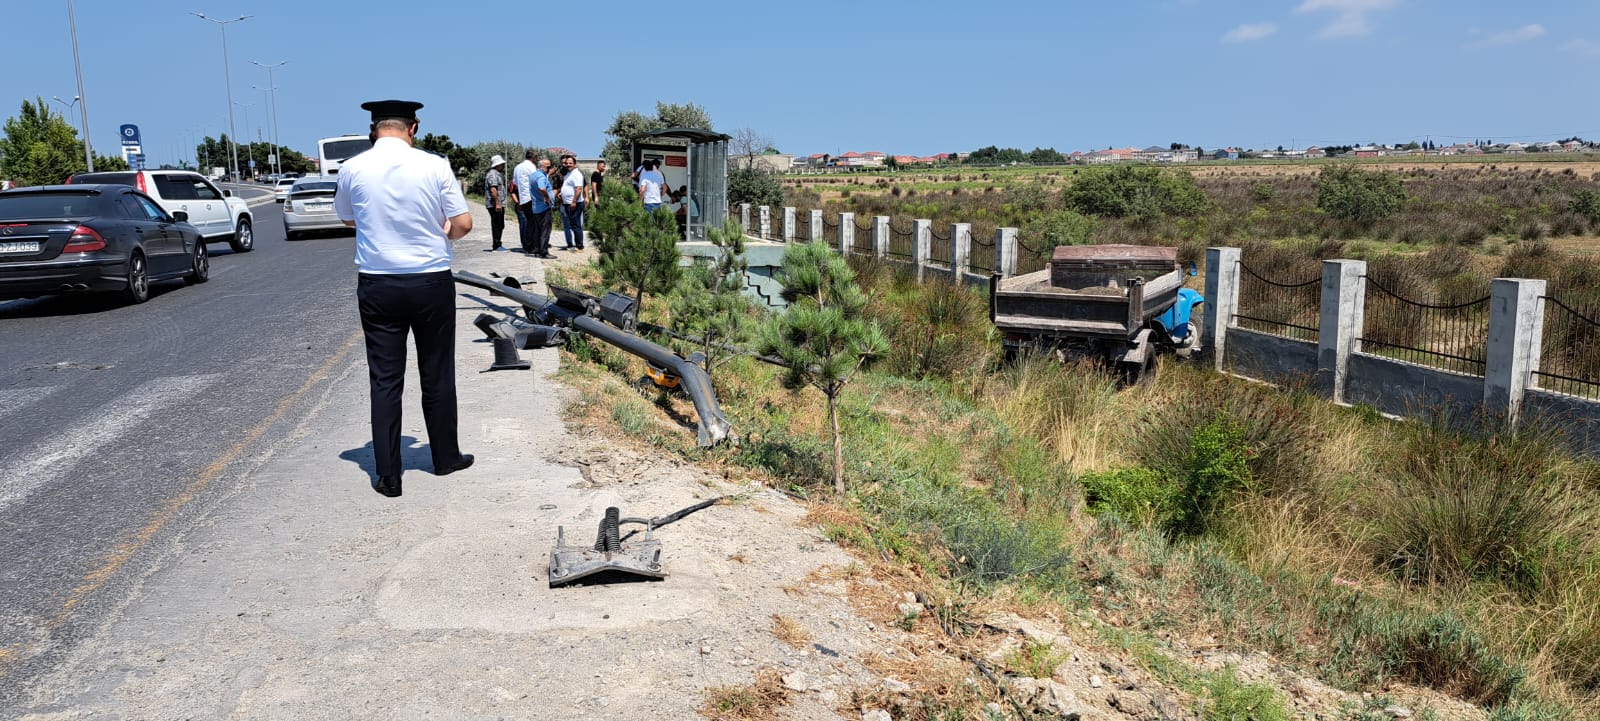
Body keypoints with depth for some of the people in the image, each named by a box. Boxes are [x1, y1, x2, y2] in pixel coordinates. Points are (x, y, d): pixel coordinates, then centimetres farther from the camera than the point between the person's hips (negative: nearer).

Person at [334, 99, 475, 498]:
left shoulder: (352, 169, -2)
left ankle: (387, 475, 7)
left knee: (385, 379, 6)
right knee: (437, 374, 13)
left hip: (377, 286, 1)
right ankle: (445, 457, 26)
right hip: (432, 282, -1)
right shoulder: (435, 165, -8)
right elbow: (463, 224, -4)